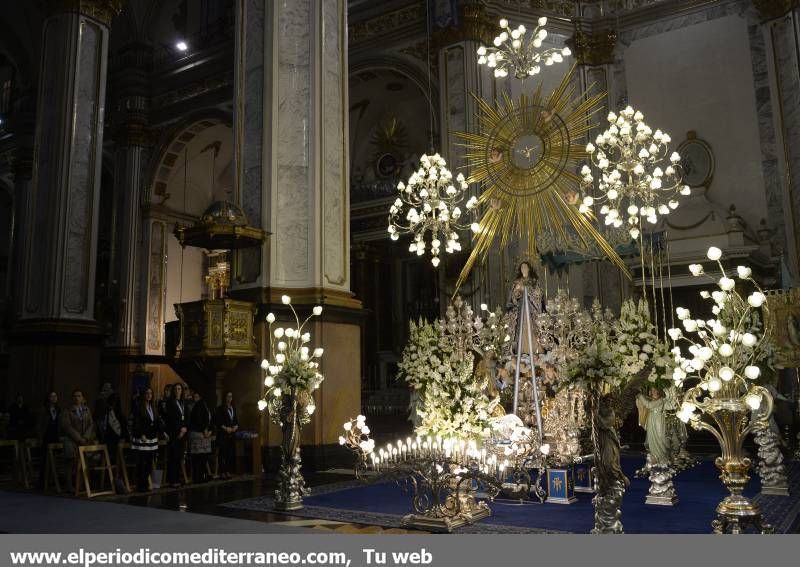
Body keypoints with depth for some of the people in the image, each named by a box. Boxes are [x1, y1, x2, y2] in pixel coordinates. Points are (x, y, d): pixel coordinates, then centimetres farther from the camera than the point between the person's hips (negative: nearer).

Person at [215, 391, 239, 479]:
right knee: (223, 453, -7)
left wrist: (236, 426, 1)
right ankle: (222, 472, -4)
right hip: (223, 434, -5)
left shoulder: (233, 409, 16)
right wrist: (225, 428, -12)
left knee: (230, 453, 2)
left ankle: (228, 471, 8)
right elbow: (217, 421, -6)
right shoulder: (220, 409, -2)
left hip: (232, 434, 5)